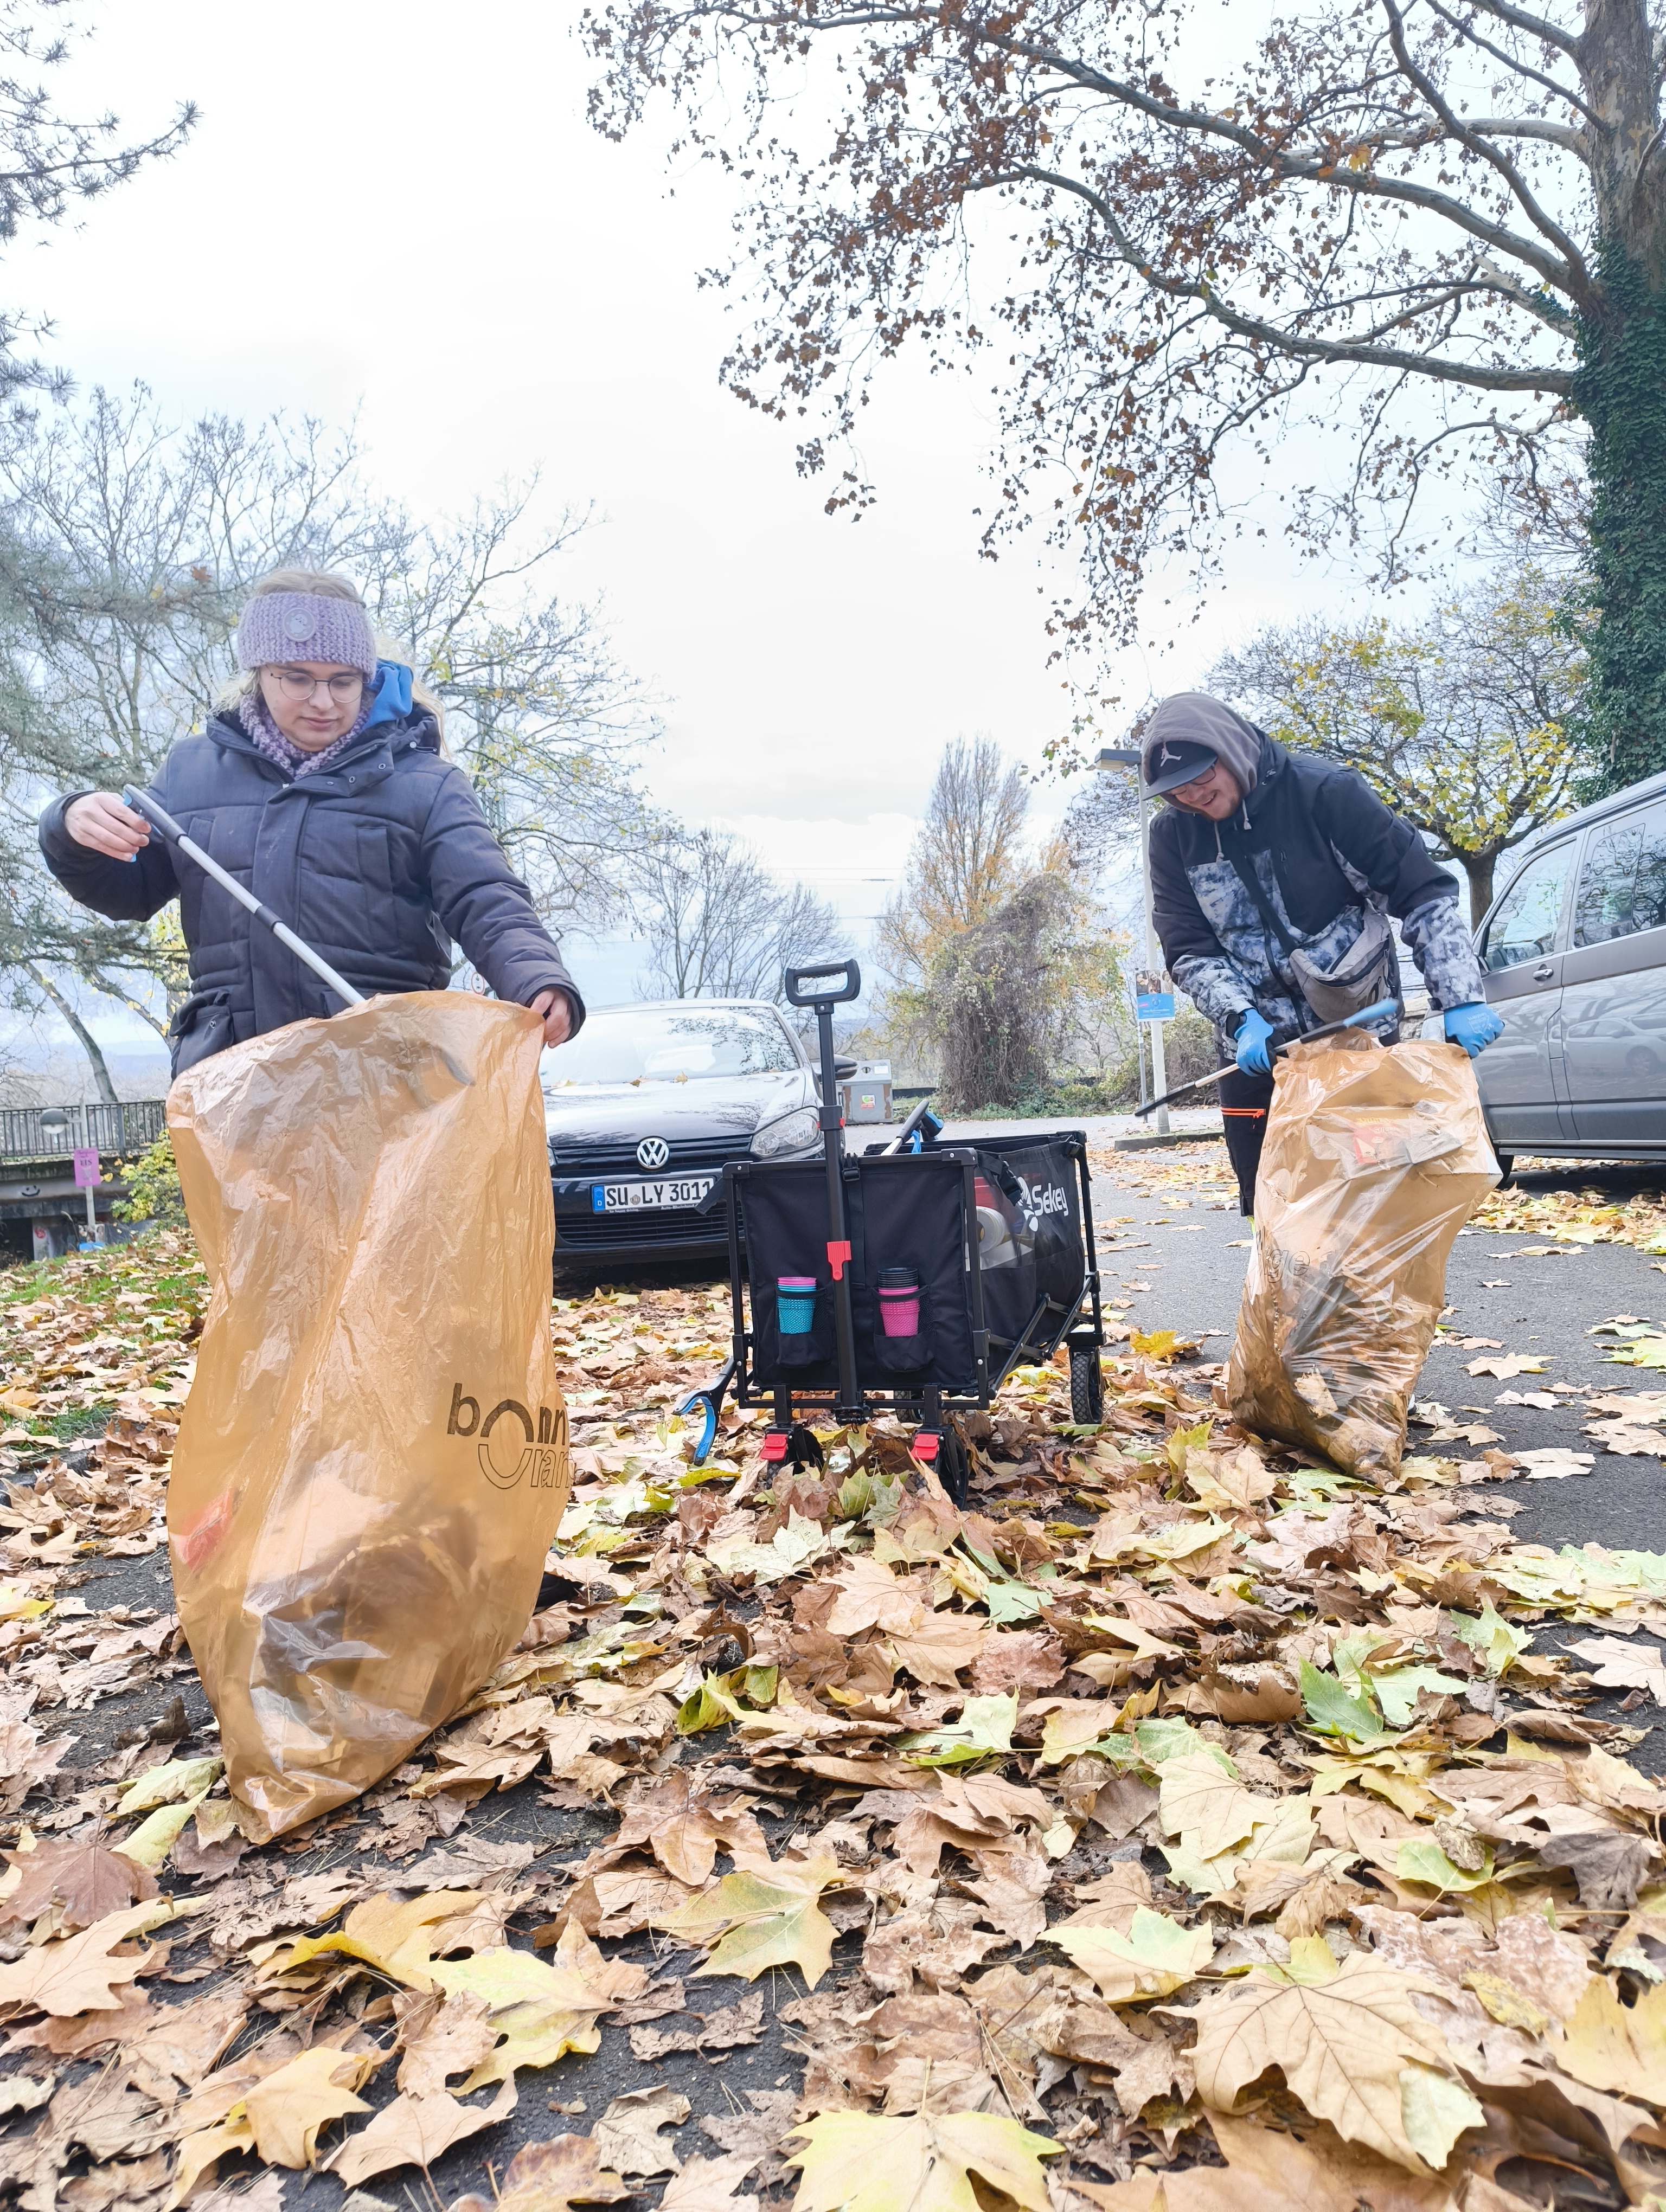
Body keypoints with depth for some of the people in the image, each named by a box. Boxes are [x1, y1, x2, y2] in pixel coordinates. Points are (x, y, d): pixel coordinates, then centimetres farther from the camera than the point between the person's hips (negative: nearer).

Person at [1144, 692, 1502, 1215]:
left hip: (1358, 1035, -3)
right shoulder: (1173, 836, -2)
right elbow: (1188, 951, -2)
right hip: (1255, 1050, 3)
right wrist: (1240, 1017, -20)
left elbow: (1423, 892, -11)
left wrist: (1461, 998, -21)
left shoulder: (1324, 791, -12)